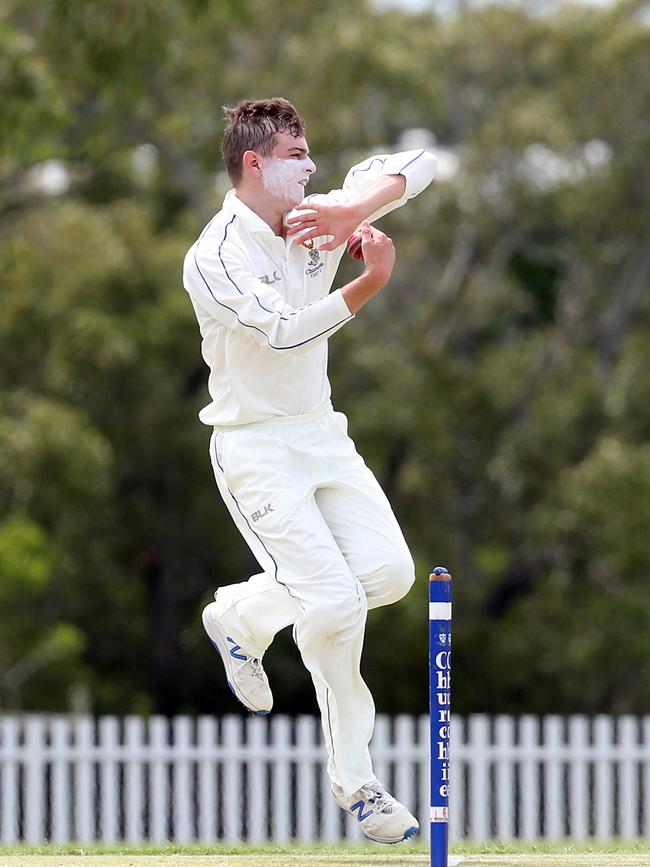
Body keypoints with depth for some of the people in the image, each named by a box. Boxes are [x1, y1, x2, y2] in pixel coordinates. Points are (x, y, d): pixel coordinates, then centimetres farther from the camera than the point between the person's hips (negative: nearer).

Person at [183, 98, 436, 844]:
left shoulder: (318, 219, 1)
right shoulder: (214, 258, -18)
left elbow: (416, 165, -3)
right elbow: (287, 329, -32)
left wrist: (355, 209, -21)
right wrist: (369, 285, -36)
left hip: (321, 433, 7)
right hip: (255, 450, -7)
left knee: (388, 571, -5)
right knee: (334, 602, -15)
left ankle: (242, 617, 20)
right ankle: (354, 781, 3)